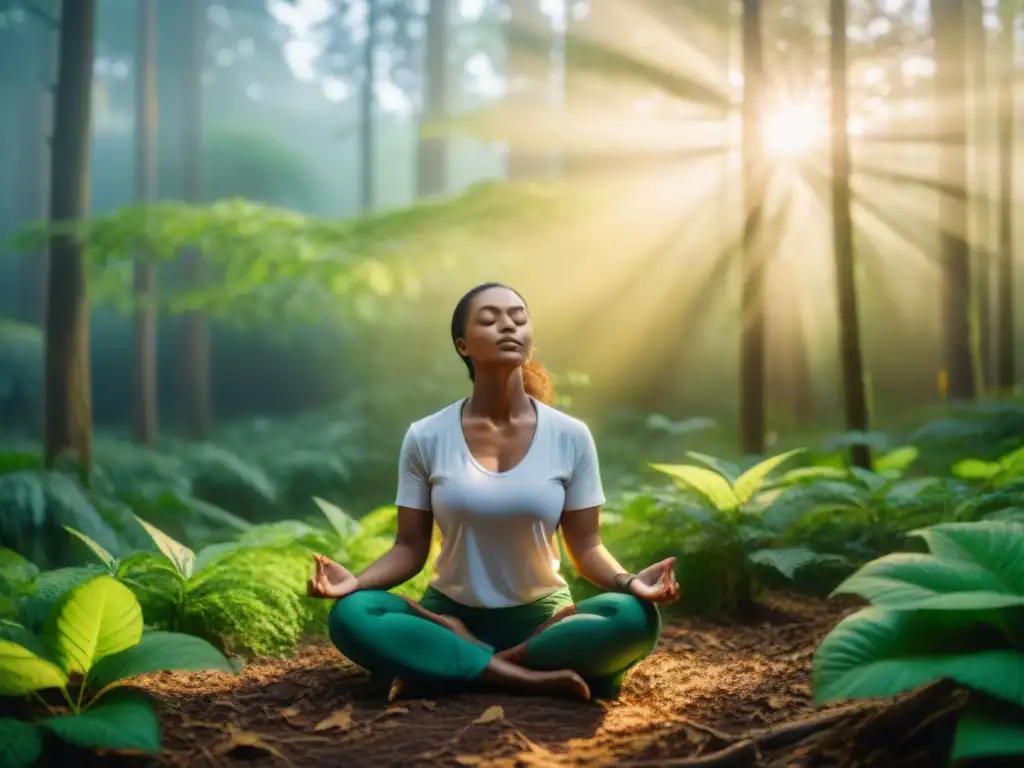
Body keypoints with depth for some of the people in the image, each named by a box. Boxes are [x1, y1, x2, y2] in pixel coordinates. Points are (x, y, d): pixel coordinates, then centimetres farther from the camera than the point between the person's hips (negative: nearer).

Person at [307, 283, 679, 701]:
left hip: (541, 616, 0)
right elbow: (409, 548, -3)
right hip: (451, 612, 0)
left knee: (636, 617, -30)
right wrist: (355, 580, -23)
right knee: (350, 616, -29)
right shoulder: (426, 438, -5)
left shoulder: (570, 436, -4)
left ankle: (456, 657, -21)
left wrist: (628, 581, -23)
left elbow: (585, 545, -1)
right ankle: (528, 677, -27)